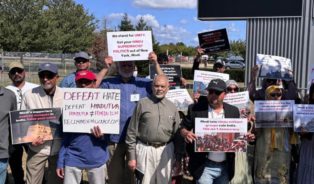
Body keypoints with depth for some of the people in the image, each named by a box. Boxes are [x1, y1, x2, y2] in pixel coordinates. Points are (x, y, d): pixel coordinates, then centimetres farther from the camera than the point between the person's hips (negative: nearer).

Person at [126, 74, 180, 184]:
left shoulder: (172, 107, 8)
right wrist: (131, 157, -3)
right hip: (145, 150, -2)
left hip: (165, 151, 3)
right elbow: (132, 131, -1)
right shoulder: (142, 103, -1)